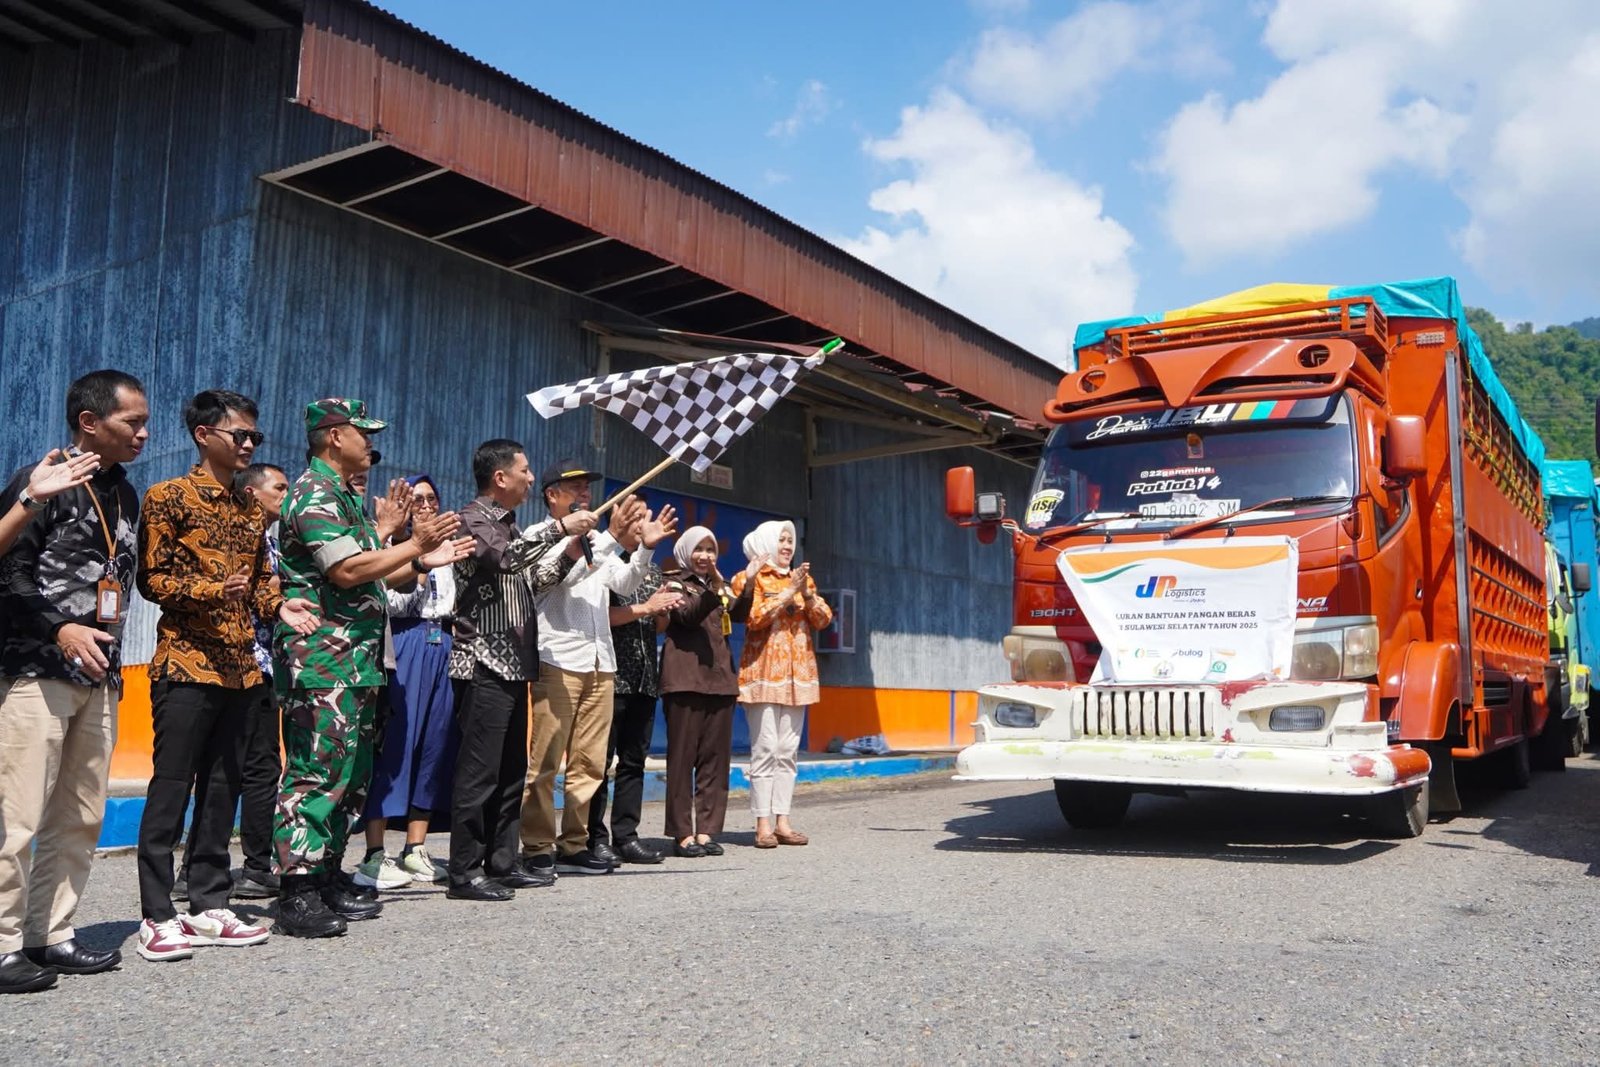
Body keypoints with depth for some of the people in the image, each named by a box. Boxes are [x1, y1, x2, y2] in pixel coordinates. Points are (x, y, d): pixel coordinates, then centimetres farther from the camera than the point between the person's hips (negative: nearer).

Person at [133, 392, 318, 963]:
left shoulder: (251, 509, 17)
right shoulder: (167, 497, -3)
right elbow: (151, 579, -6)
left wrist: (279, 606, 1)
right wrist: (213, 590, -21)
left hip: (239, 668, 7)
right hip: (186, 663, -7)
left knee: (222, 788, 10)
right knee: (170, 788, -4)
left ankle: (209, 906, 17)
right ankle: (157, 916, 3)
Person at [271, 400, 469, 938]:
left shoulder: (348, 498, 21)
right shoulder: (314, 492, -9)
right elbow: (347, 570, -20)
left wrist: (423, 561, 14)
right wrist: (414, 545, -11)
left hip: (356, 660, 10)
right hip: (321, 658, -10)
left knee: (351, 774, 13)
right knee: (316, 772, -10)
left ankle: (328, 878, 21)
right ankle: (296, 893, -6)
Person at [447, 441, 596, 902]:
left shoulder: (509, 525, 20)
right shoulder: (473, 520, -8)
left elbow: (531, 579, 25)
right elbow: (506, 557, -26)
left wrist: (569, 552, 12)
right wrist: (560, 527, -20)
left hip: (514, 664, 10)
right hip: (484, 665, -9)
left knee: (511, 769, 12)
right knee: (479, 770, -7)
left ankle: (502, 862, 19)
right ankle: (465, 872, -2)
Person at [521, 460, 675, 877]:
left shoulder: (595, 541, 23)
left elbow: (623, 584, 13)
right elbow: (561, 575, -16)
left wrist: (644, 547, -3)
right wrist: (614, 539, -23)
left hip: (599, 662, 7)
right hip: (556, 660, -7)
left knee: (589, 763, 7)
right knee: (543, 762, -5)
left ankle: (575, 845, 13)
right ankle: (537, 848, 0)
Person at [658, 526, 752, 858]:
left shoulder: (720, 587, 21)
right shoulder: (676, 585, 5)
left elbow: (739, 614, 1)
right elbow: (688, 616, -15)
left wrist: (748, 586, -17)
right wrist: (713, 592, -30)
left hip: (719, 678, 6)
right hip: (686, 678, -5)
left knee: (715, 756, 3)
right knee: (683, 755, -4)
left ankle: (706, 830, 8)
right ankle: (682, 833, -1)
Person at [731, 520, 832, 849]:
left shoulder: (803, 578, 18)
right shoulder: (750, 578, 2)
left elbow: (823, 619, 10)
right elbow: (754, 618, -13)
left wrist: (808, 595, -7)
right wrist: (788, 593, -13)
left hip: (797, 673, 5)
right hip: (763, 672, -5)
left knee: (788, 750, 4)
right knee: (765, 749, -9)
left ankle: (782, 821, 8)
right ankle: (763, 824, -6)